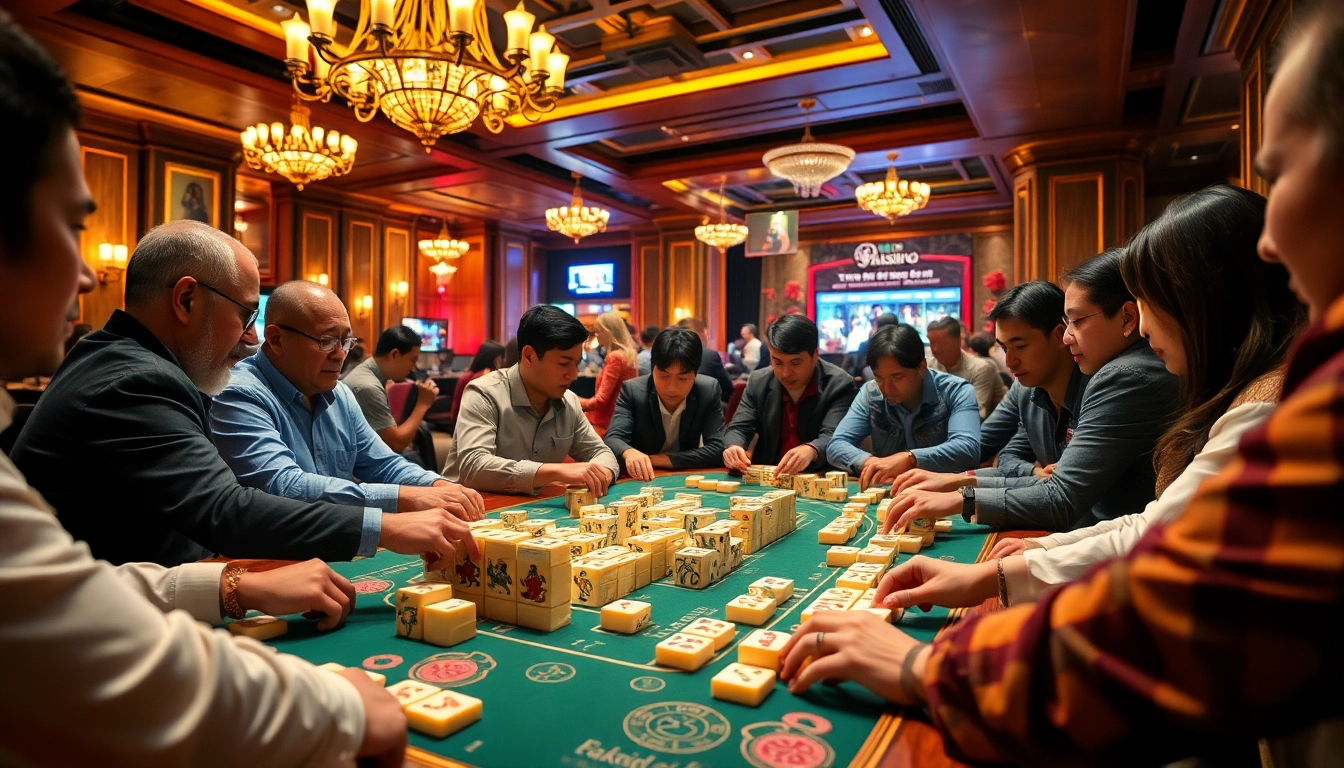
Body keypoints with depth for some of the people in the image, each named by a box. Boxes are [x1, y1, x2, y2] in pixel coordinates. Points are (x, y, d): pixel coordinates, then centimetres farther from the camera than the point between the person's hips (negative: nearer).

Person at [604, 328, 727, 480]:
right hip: (641, 481, 0)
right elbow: (613, 439, -21)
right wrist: (629, 452, -44)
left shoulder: (709, 391, -12)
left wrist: (656, 459, -21)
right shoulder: (632, 391, -13)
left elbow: (716, 449, -16)